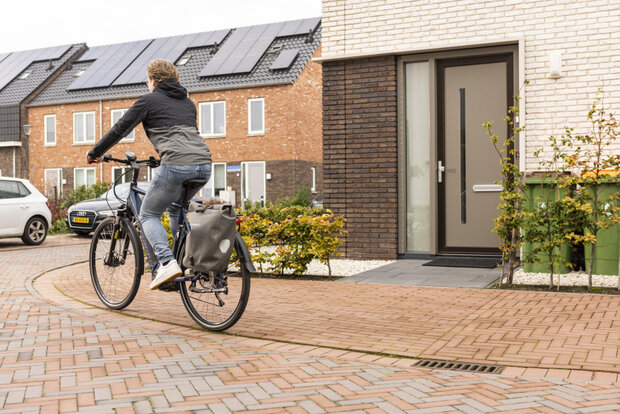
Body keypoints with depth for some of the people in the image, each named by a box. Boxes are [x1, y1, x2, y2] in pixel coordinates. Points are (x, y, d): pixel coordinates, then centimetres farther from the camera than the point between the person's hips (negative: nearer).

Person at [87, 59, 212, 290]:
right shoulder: (187, 102, 28)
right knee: (175, 209, 30)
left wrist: (95, 154, 28)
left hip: (175, 166, -6)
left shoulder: (149, 100, 10)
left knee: (148, 215, 10)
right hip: (203, 164, 7)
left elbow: (119, 130, 14)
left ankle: (167, 263, -12)